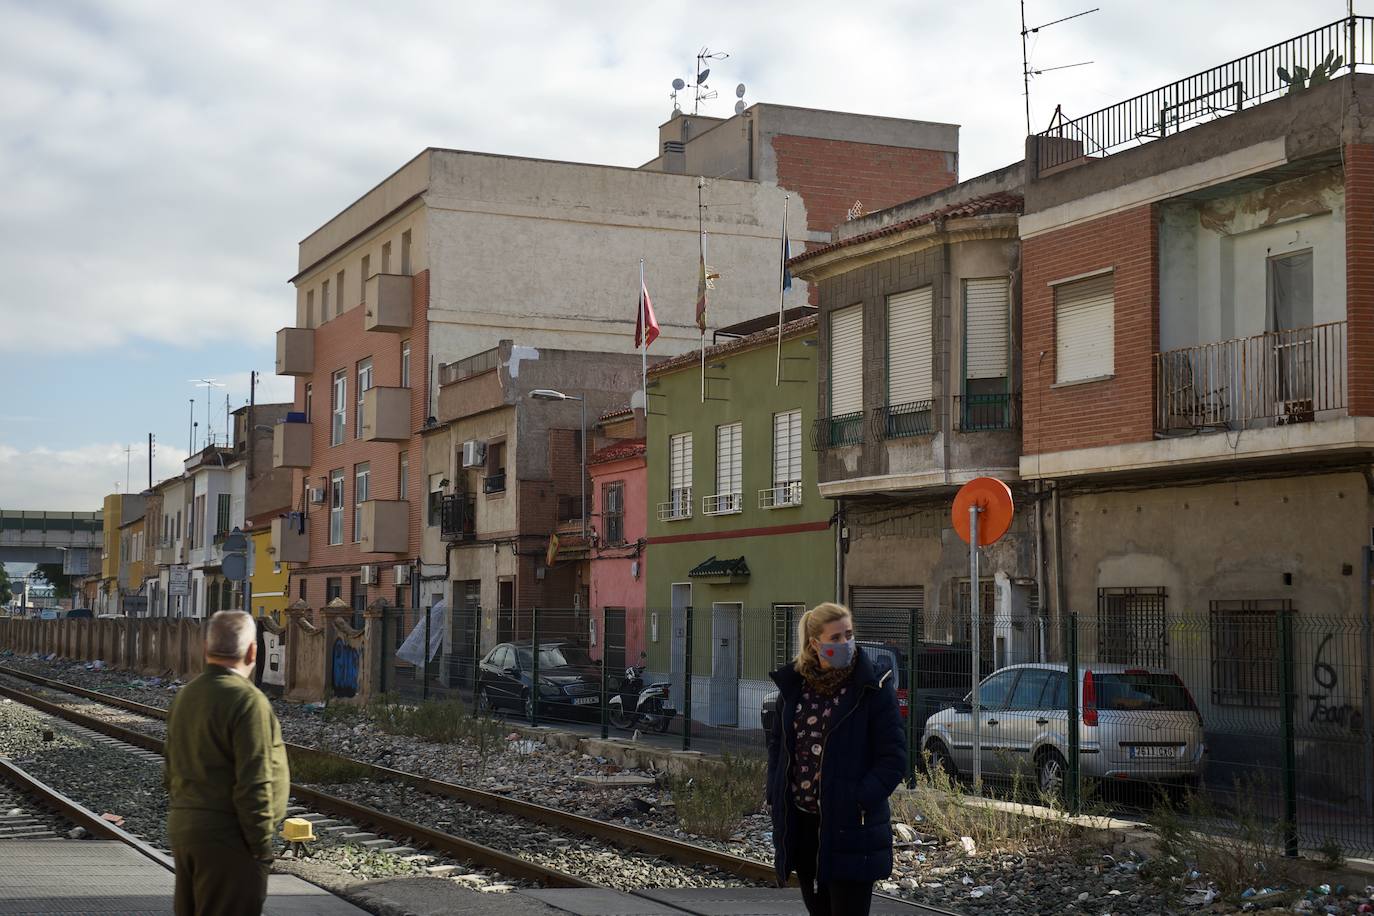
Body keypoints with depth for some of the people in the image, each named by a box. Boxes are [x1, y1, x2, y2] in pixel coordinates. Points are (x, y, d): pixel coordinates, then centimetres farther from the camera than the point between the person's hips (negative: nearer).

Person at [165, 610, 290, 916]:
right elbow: (254, 784, -20)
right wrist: (262, 846, -14)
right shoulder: (248, 701, -17)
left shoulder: (185, 696, 11)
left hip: (182, 826, 9)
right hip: (227, 835, -9)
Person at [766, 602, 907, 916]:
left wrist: (859, 801, -18)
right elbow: (777, 743, 18)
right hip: (802, 825, 5)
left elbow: (894, 757, -8)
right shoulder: (793, 684, 6)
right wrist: (776, 795, 5)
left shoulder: (873, 686, -8)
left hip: (850, 828, -5)